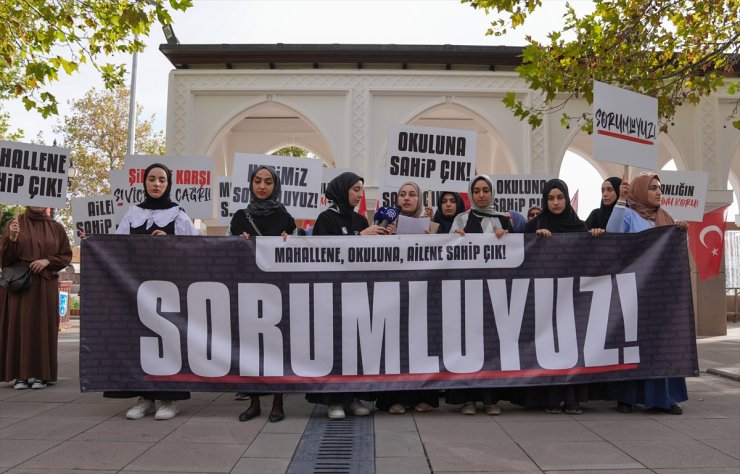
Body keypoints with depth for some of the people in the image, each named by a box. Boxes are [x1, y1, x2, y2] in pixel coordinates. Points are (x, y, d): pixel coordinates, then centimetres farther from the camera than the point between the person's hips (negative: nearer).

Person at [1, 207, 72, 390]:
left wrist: (47, 261, -10)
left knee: (43, 326, 0)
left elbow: (66, 256, 8)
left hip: (46, 287, 1)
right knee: (19, 326, -2)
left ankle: (42, 375, 6)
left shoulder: (56, 227, 7)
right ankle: (20, 375, 4)